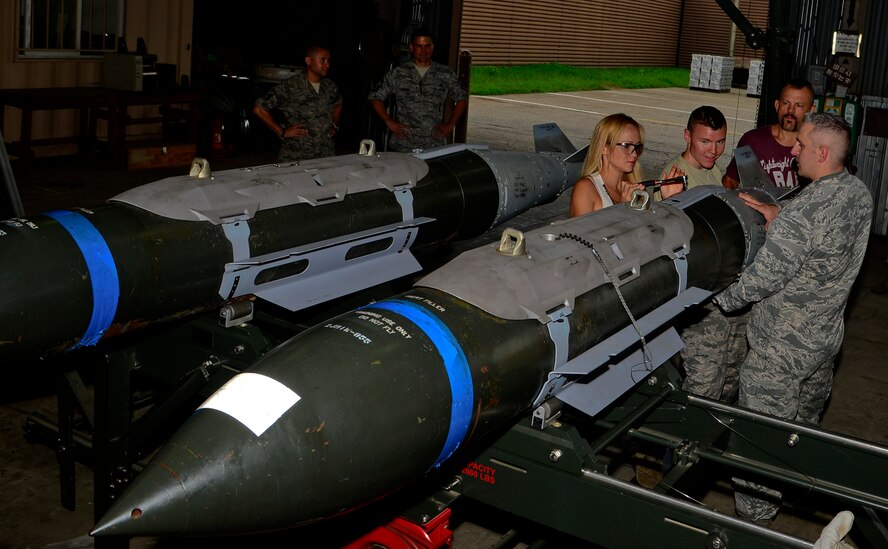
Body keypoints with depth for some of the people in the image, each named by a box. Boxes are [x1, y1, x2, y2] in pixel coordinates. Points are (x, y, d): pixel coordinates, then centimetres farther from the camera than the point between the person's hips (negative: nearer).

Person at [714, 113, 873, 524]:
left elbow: (760, 280, -26)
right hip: (826, 336, 9)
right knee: (806, 424, 28)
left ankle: (754, 517, 19)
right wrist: (779, 219, 0)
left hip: (781, 350, -9)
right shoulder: (859, 193, -4)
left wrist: (717, 301, -9)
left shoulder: (801, 215, -31)